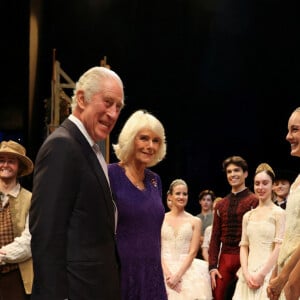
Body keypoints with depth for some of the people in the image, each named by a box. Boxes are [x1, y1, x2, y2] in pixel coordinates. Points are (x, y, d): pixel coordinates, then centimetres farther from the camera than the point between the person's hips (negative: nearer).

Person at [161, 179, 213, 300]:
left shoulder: (195, 221, 5)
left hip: (187, 270, 0)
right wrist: (167, 273, -14)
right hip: (164, 269, 0)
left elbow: (192, 252, -2)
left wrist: (178, 275, -14)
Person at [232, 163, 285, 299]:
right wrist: (246, 273, -5)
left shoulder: (279, 213, -3)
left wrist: (262, 274, -13)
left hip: (268, 274, -4)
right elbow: (244, 246, 9)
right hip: (249, 274, 5)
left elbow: (279, 247, -9)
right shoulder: (247, 216, 13)